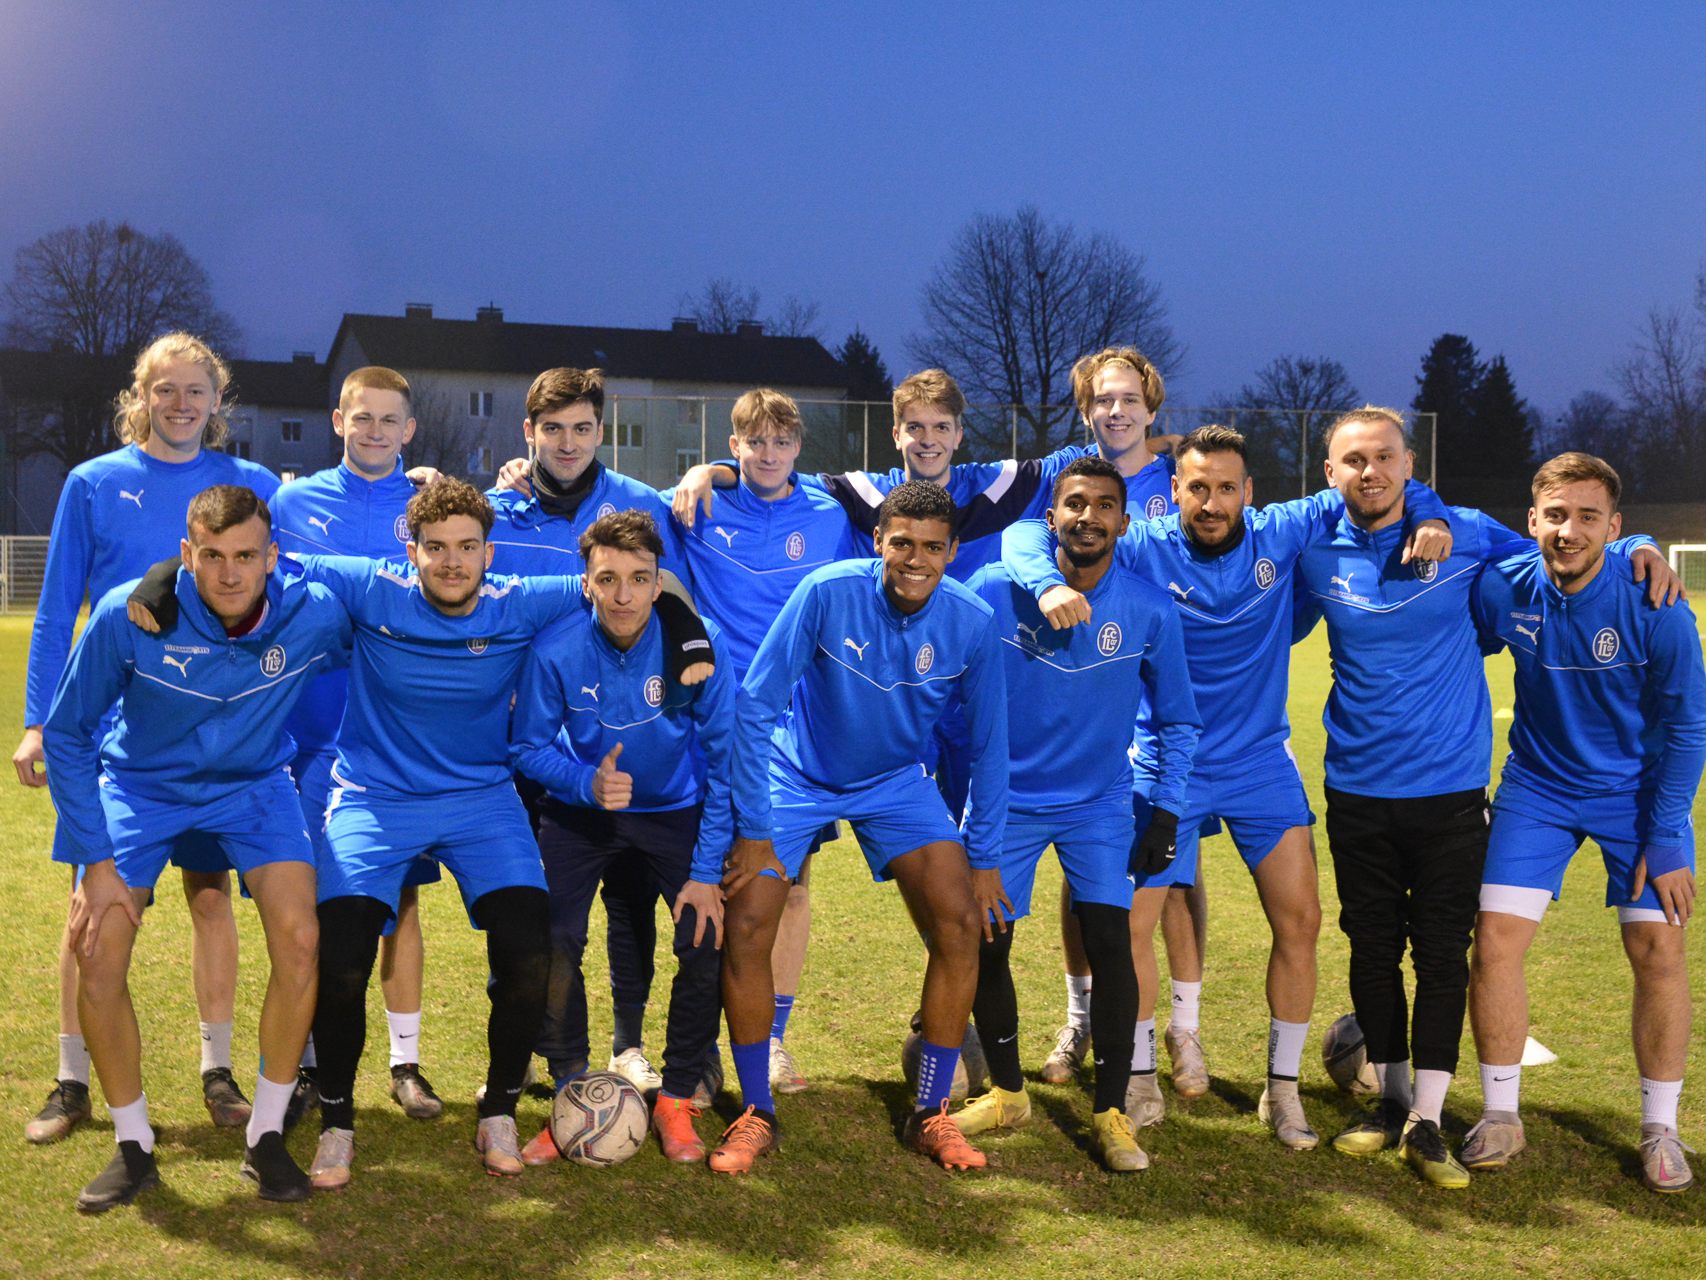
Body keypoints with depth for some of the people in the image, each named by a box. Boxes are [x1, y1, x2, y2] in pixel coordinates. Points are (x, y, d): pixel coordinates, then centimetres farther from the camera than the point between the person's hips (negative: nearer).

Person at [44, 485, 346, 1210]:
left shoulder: (314, 616, -23)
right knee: (97, 952, -15)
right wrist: (96, 861, -15)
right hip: (141, 783, 0)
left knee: (299, 938, -20)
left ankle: (267, 1137, 0)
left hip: (252, 784, 1)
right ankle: (133, 1147, 7)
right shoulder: (127, 616, -25)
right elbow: (65, 736, -12)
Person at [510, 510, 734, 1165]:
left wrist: (707, 870, -16)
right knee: (551, 945, -18)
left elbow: (724, 760, -14)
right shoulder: (555, 650, -20)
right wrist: (588, 782, -27)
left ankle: (676, 1102, 5)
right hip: (580, 813, 0)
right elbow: (528, 747, -7)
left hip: (675, 811, 0)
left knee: (710, 941, -16)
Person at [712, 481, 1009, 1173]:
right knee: (744, 929, -13)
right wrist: (753, 829, -18)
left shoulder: (973, 623, -18)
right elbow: (754, 704, -19)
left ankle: (931, 1115, 5)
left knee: (961, 924, -12)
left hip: (897, 783, 2)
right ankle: (756, 1115, 6)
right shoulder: (827, 593, -26)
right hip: (798, 774, -2)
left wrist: (983, 856, -2)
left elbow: (988, 746, -4)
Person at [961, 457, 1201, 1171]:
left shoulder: (1150, 611, -8)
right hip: (1005, 799, 0)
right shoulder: (995, 591, -11)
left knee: (1111, 943, -11)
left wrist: (1166, 810, -1)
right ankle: (1007, 1093, 24)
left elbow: (1177, 719, 6)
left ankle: (1111, 1113, 5)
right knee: (982, 947, 2)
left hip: (1100, 804, 0)